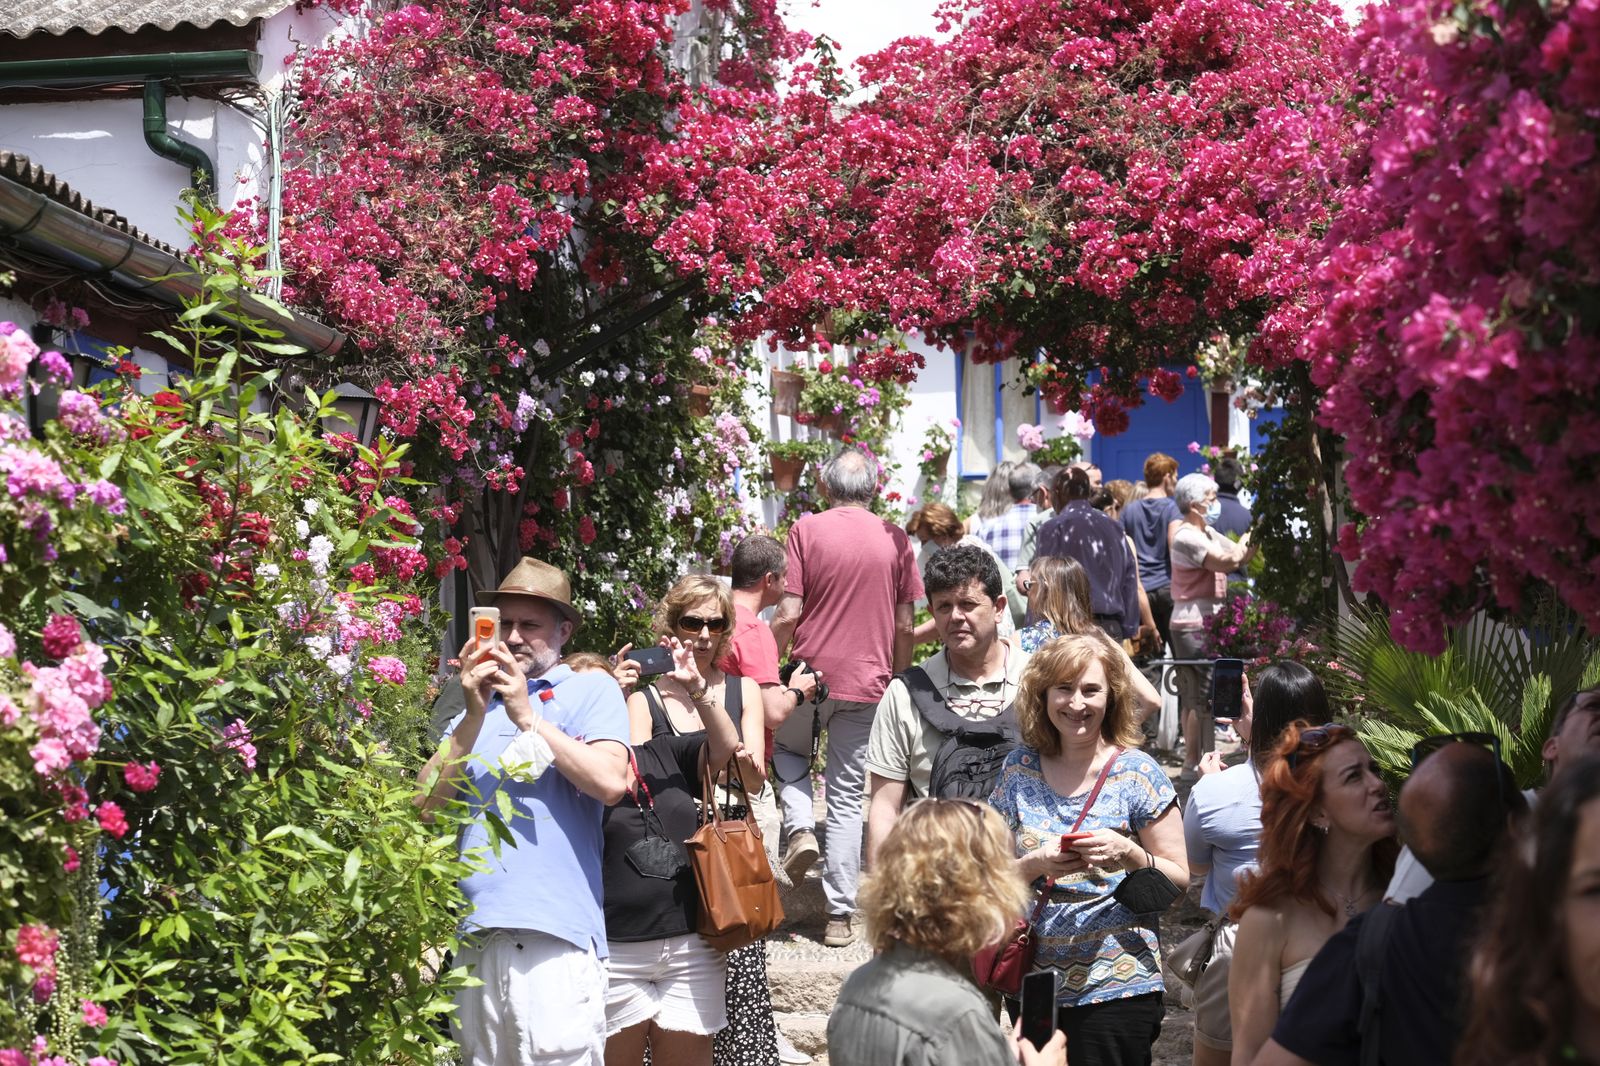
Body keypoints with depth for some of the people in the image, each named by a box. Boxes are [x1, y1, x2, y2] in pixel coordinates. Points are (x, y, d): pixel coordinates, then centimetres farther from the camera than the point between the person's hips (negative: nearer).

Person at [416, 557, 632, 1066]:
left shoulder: (591, 691, 6)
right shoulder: (479, 703, 20)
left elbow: (611, 783, -11)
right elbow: (426, 803, 7)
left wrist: (528, 718, -8)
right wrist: (474, 718, -4)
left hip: (555, 929, -5)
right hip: (476, 933, 5)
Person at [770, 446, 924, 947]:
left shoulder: (806, 530, -6)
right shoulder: (895, 540, 1)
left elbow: (789, 614, -10)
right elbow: (905, 626, 3)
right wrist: (899, 678, 16)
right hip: (868, 682, 1)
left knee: (787, 750, 28)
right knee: (847, 797, 8)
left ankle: (801, 828, 2)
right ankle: (840, 915, 6)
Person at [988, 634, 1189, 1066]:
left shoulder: (1137, 773, -5)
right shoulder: (1020, 770, 5)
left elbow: (1179, 879, -2)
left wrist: (1128, 854, -21)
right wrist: (1037, 864, -14)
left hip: (1116, 987, -3)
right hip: (1034, 982, 3)